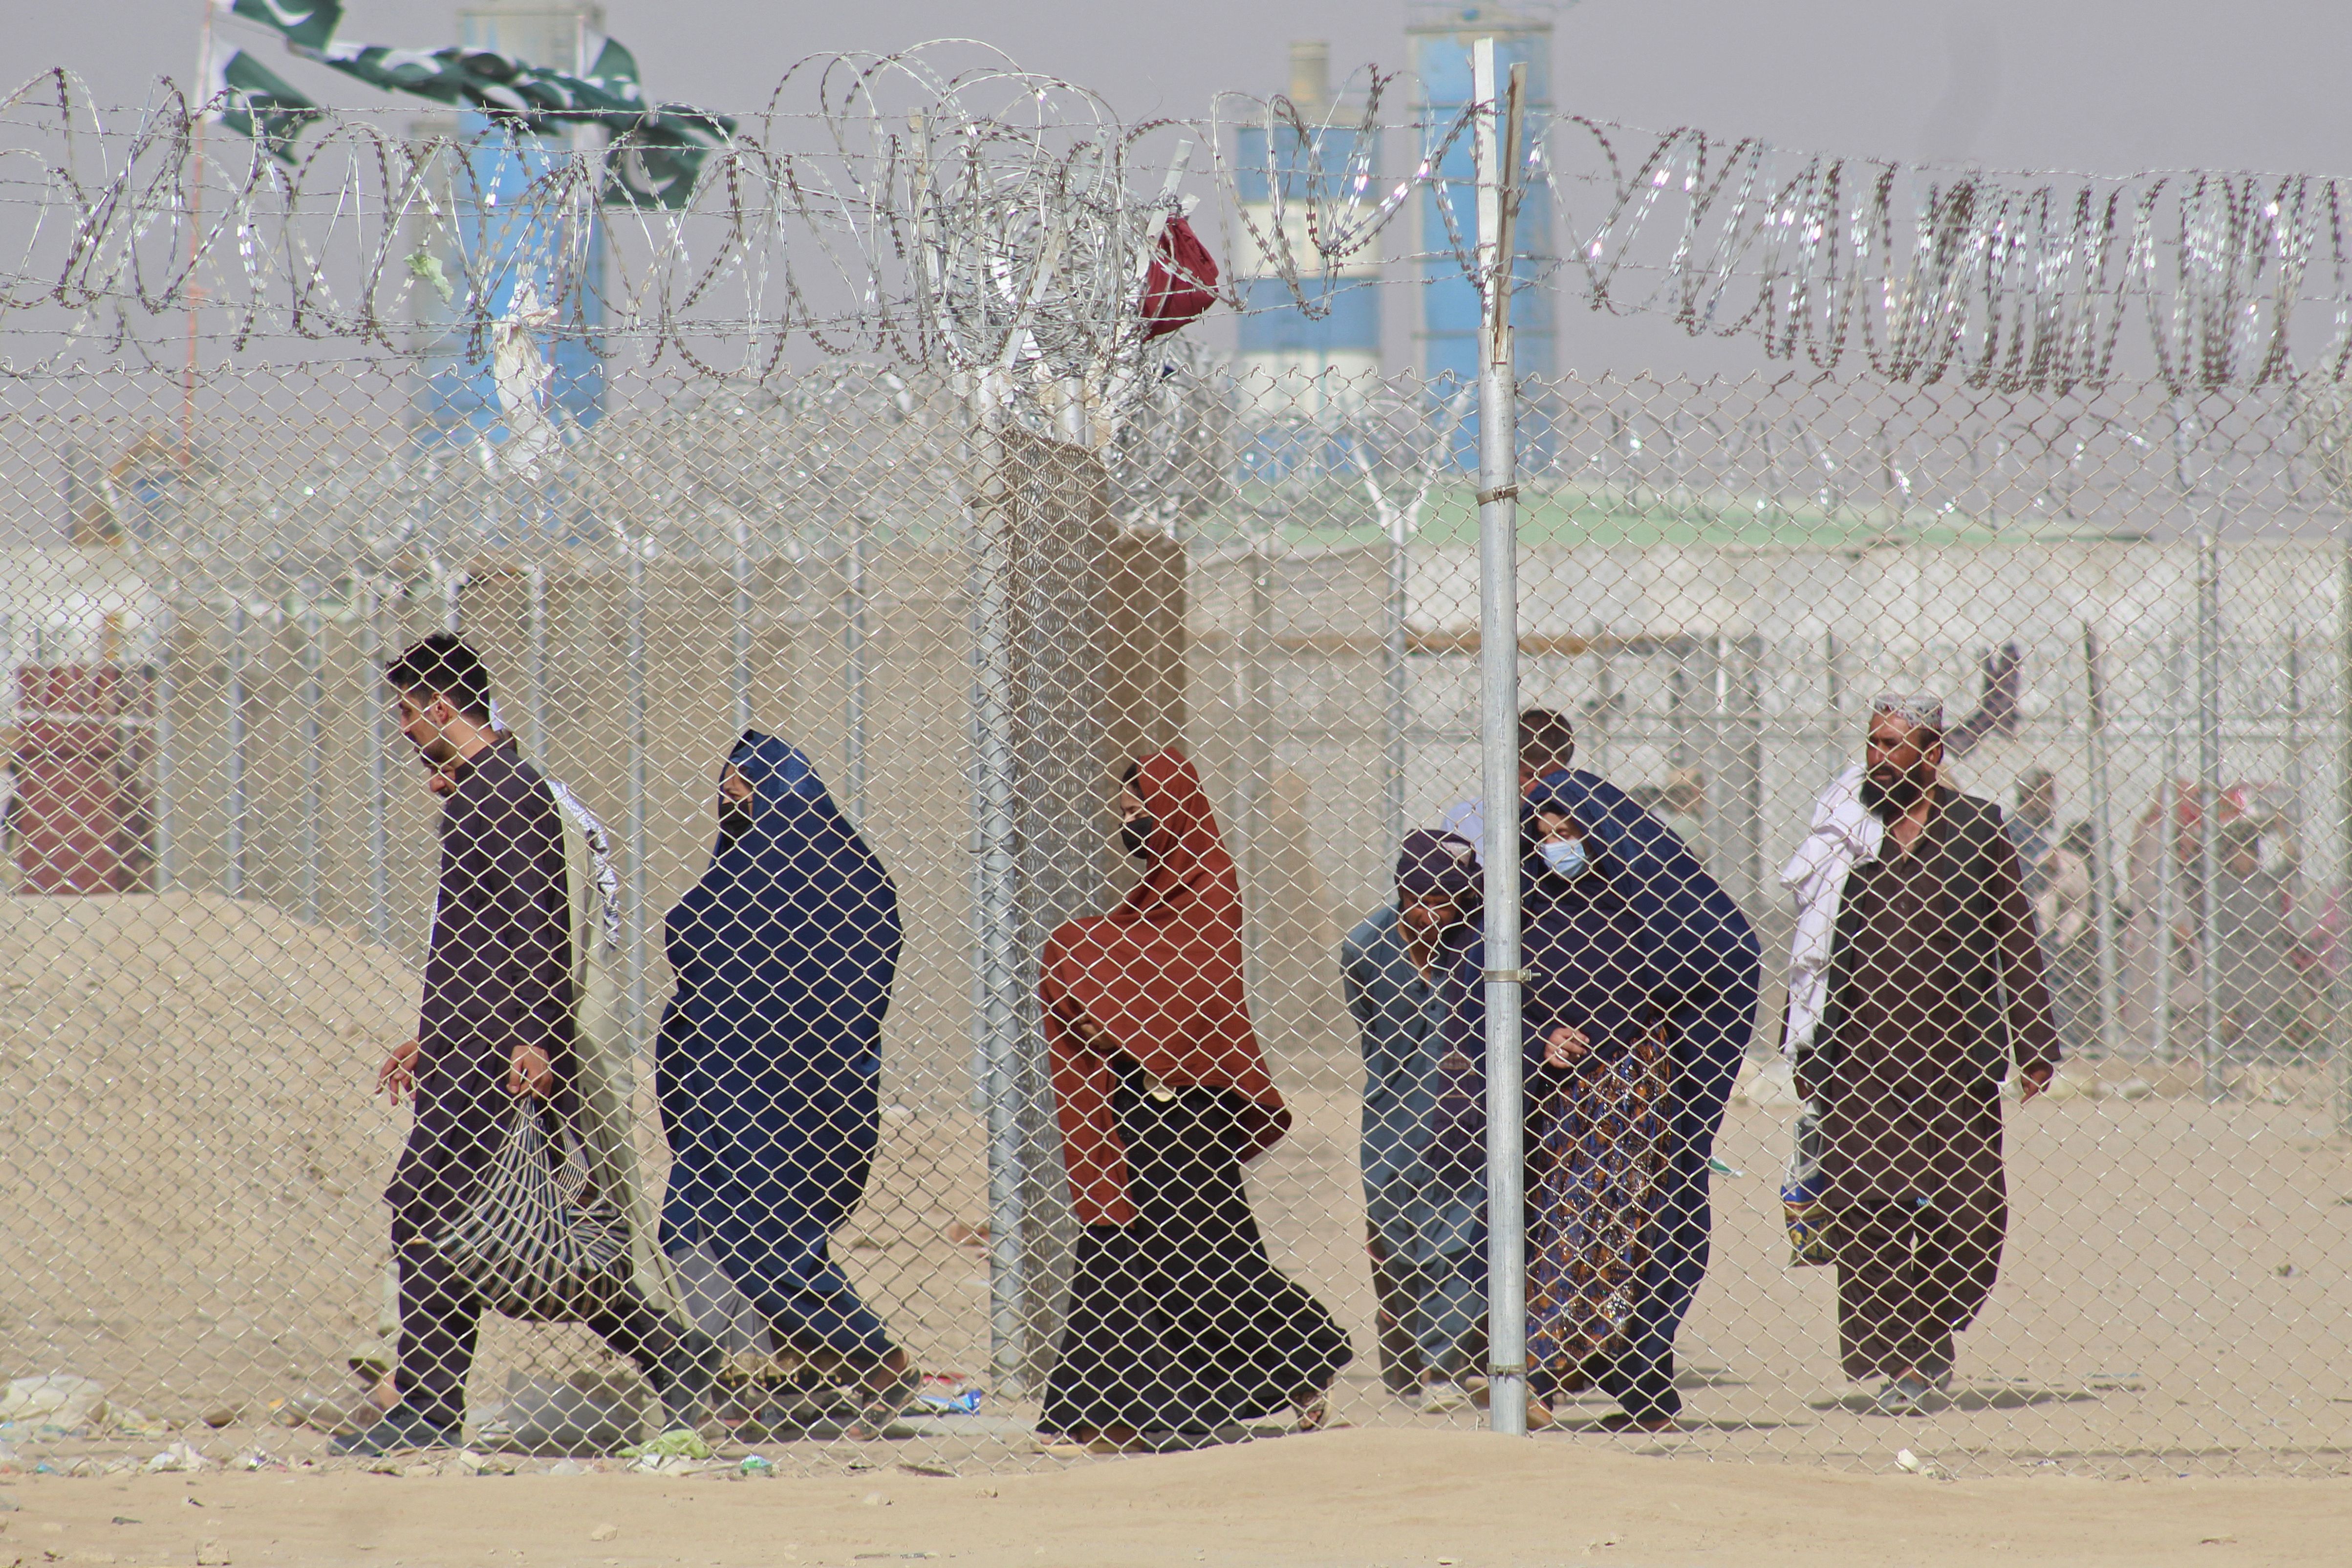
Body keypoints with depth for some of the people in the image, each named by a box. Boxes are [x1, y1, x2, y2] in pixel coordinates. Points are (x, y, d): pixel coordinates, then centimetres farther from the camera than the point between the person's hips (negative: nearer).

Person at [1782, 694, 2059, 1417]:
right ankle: (1901, 1362, -4)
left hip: (1957, 1045, 0)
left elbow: (2017, 943, 8)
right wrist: (1801, 1044, 12)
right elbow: (1811, 942, 15)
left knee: (1970, 1207, -1)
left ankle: (1932, 1331, 22)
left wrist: (2034, 1045, 3)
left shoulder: (1976, 831, 7)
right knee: (1865, 1202, -9)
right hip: (1858, 1047, 0)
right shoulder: (1844, 829, 10)